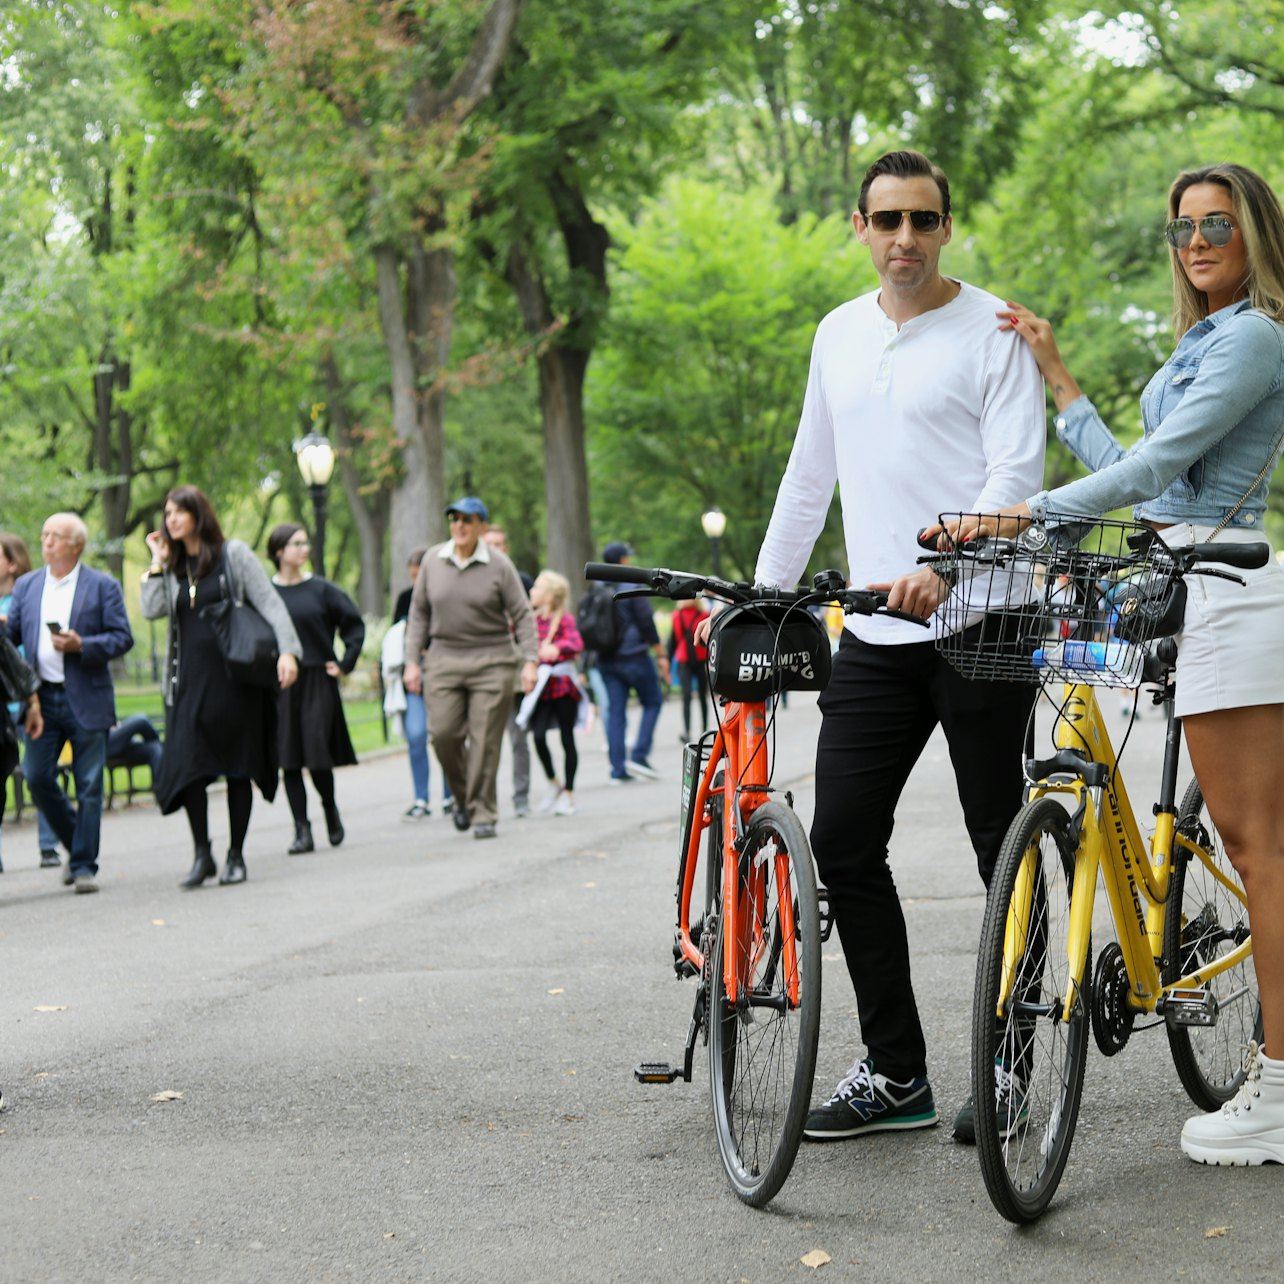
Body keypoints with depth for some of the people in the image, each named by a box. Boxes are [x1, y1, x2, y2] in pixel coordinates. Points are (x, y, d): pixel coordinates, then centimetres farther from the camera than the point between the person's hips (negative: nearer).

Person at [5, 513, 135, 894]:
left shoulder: (103, 586, 1)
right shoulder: (26, 585, 13)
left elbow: (122, 638, -3)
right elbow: (12, 634, 11)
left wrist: (81, 645, -18)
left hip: (86, 699, -3)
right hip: (42, 698, 3)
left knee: (88, 787, -1)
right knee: (37, 777, -2)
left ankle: (84, 865, 6)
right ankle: (76, 844, 20)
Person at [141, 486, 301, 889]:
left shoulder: (233, 554, 2)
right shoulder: (172, 566, 13)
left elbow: (269, 603, -4)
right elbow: (152, 610, -2)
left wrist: (287, 649, -16)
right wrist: (158, 563, 0)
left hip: (234, 676, -3)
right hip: (190, 680, 3)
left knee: (239, 768, 2)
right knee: (187, 767, -11)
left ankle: (236, 856, 12)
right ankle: (202, 853, -1)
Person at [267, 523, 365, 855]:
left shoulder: (322, 590, 2)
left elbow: (354, 624, 8)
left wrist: (346, 664, 2)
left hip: (317, 682, -1)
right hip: (278, 685, 1)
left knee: (318, 754, -6)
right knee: (289, 758, -2)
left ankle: (330, 809, 21)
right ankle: (302, 830, 2)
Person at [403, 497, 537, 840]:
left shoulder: (498, 565, -3)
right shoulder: (433, 560, 6)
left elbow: (523, 615, -1)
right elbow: (419, 614, 12)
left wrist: (529, 660, -10)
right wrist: (413, 661, 6)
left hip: (492, 661, -2)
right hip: (444, 660, 2)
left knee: (485, 740, -5)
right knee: (443, 733, -8)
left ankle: (483, 814, 4)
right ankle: (463, 797, 16)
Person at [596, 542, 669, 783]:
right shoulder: (632, 587, -10)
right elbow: (647, 623, -12)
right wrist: (661, 655, -6)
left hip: (606, 661, 5)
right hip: (633, 656, -5)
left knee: (615, 710, 6)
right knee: (652, 702, 8)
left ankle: (618, 769, 2)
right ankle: (639, 756, -5)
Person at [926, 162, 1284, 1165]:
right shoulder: (1202, 341, 21)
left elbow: (1153, 466, -18)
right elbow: (1132, 472, 19)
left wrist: (1019, 514, -18)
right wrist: (1056, 373, 21)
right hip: (1196, 590, 10)